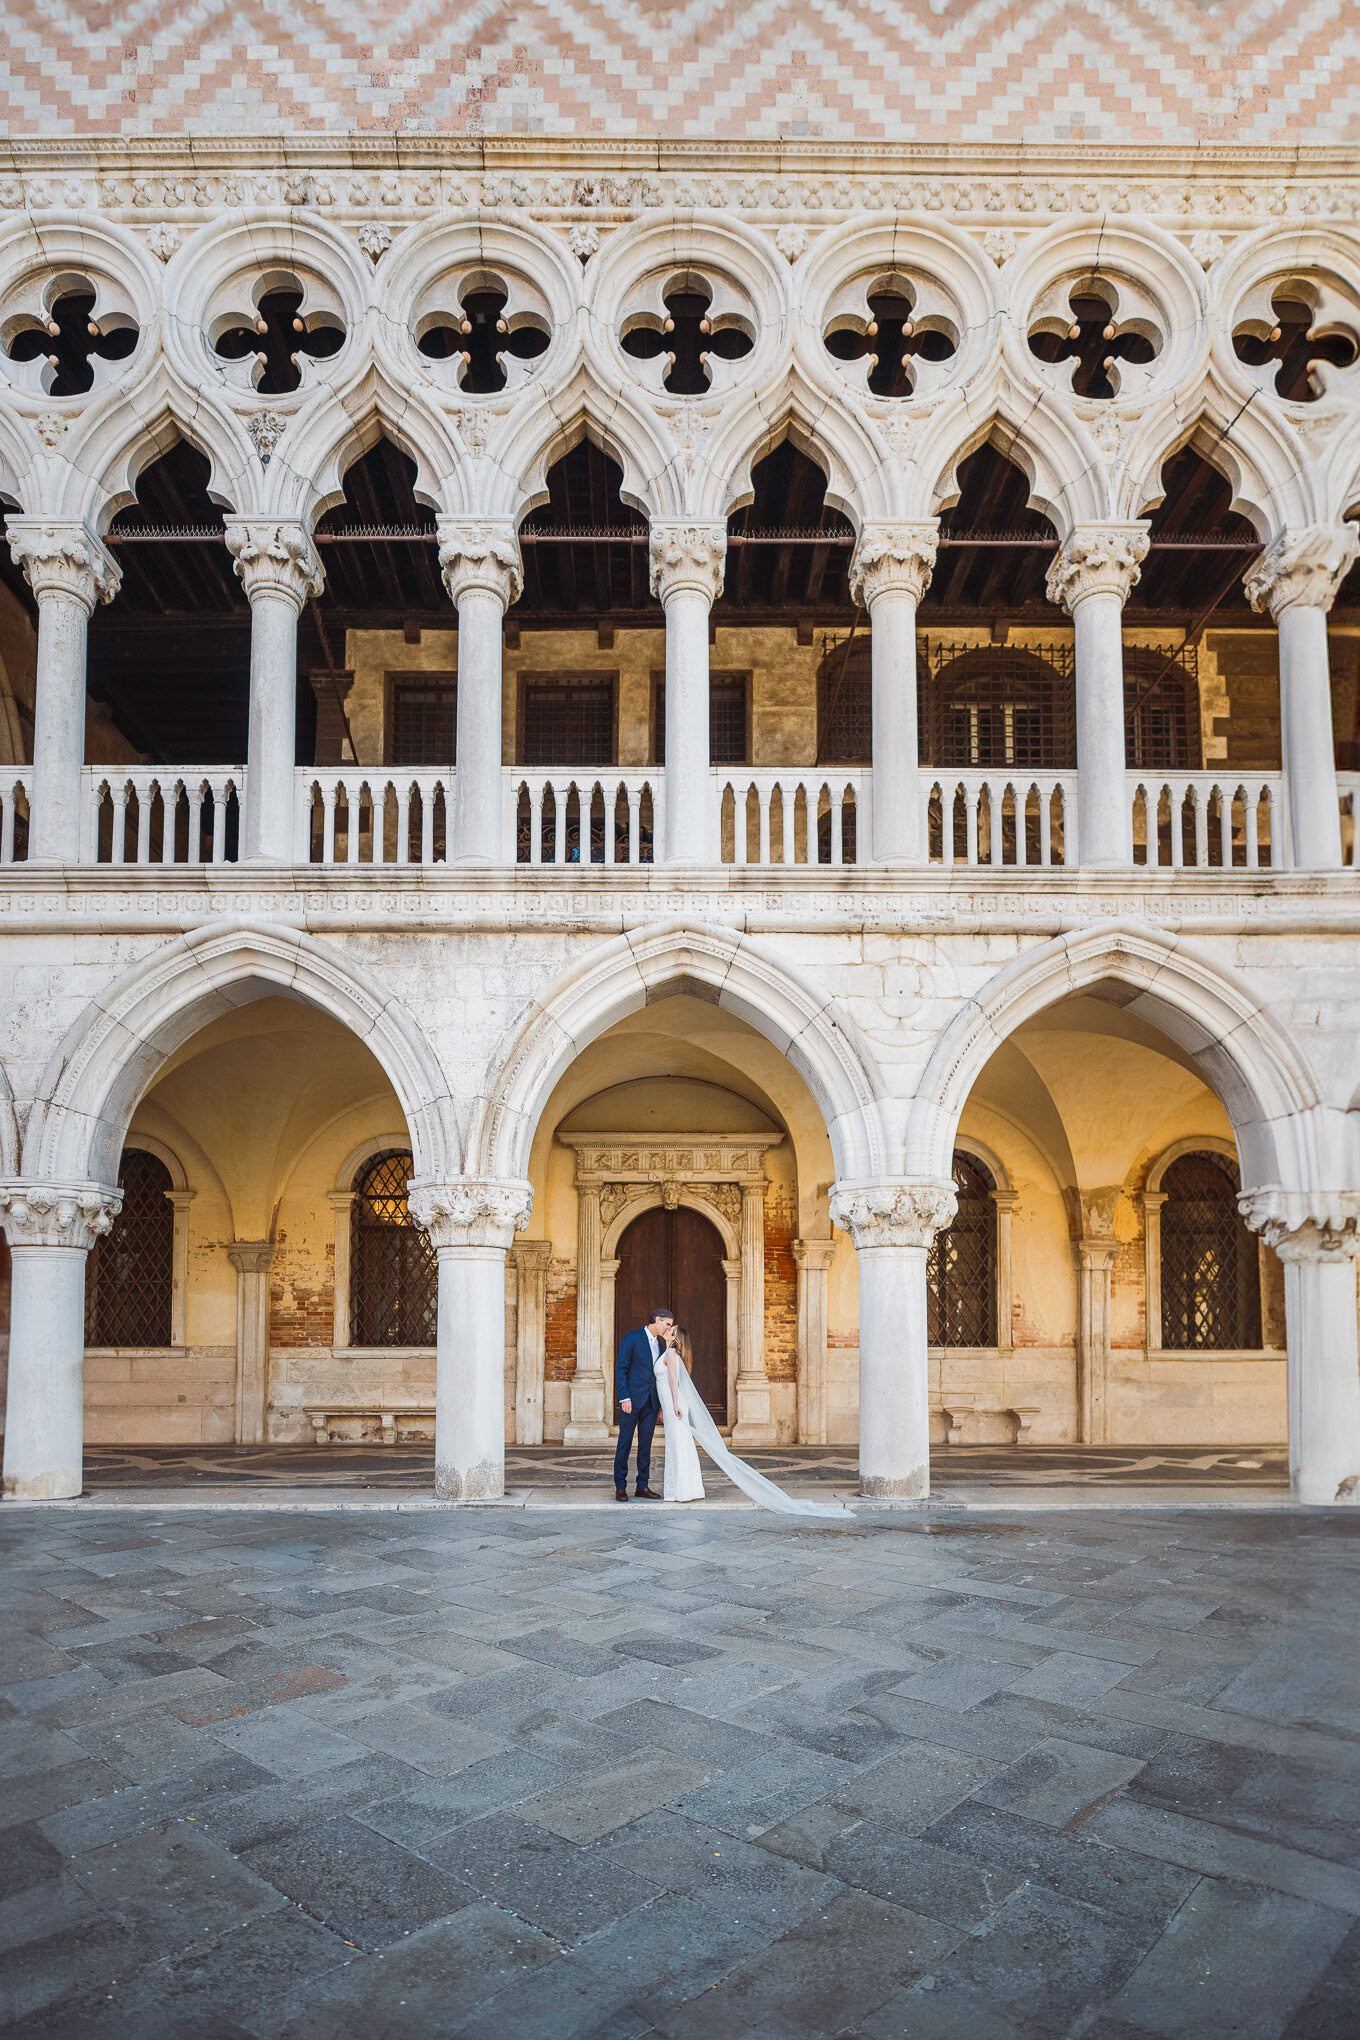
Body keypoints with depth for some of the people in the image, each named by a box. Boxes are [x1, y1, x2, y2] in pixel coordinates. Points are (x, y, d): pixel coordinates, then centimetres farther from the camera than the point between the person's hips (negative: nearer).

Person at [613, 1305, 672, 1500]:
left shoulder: (661, 1345, 15)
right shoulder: (632, 1338, -6)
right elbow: (620, 1369, -9)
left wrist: (662, 1404, 14)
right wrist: (624, 1398, -15)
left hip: (651, 1403, 6)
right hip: (632, 1400, -6)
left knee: (645, 1444, 7)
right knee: (625, 1443, -2)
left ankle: (642, 1486, 11)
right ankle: (620, 1487, 5)